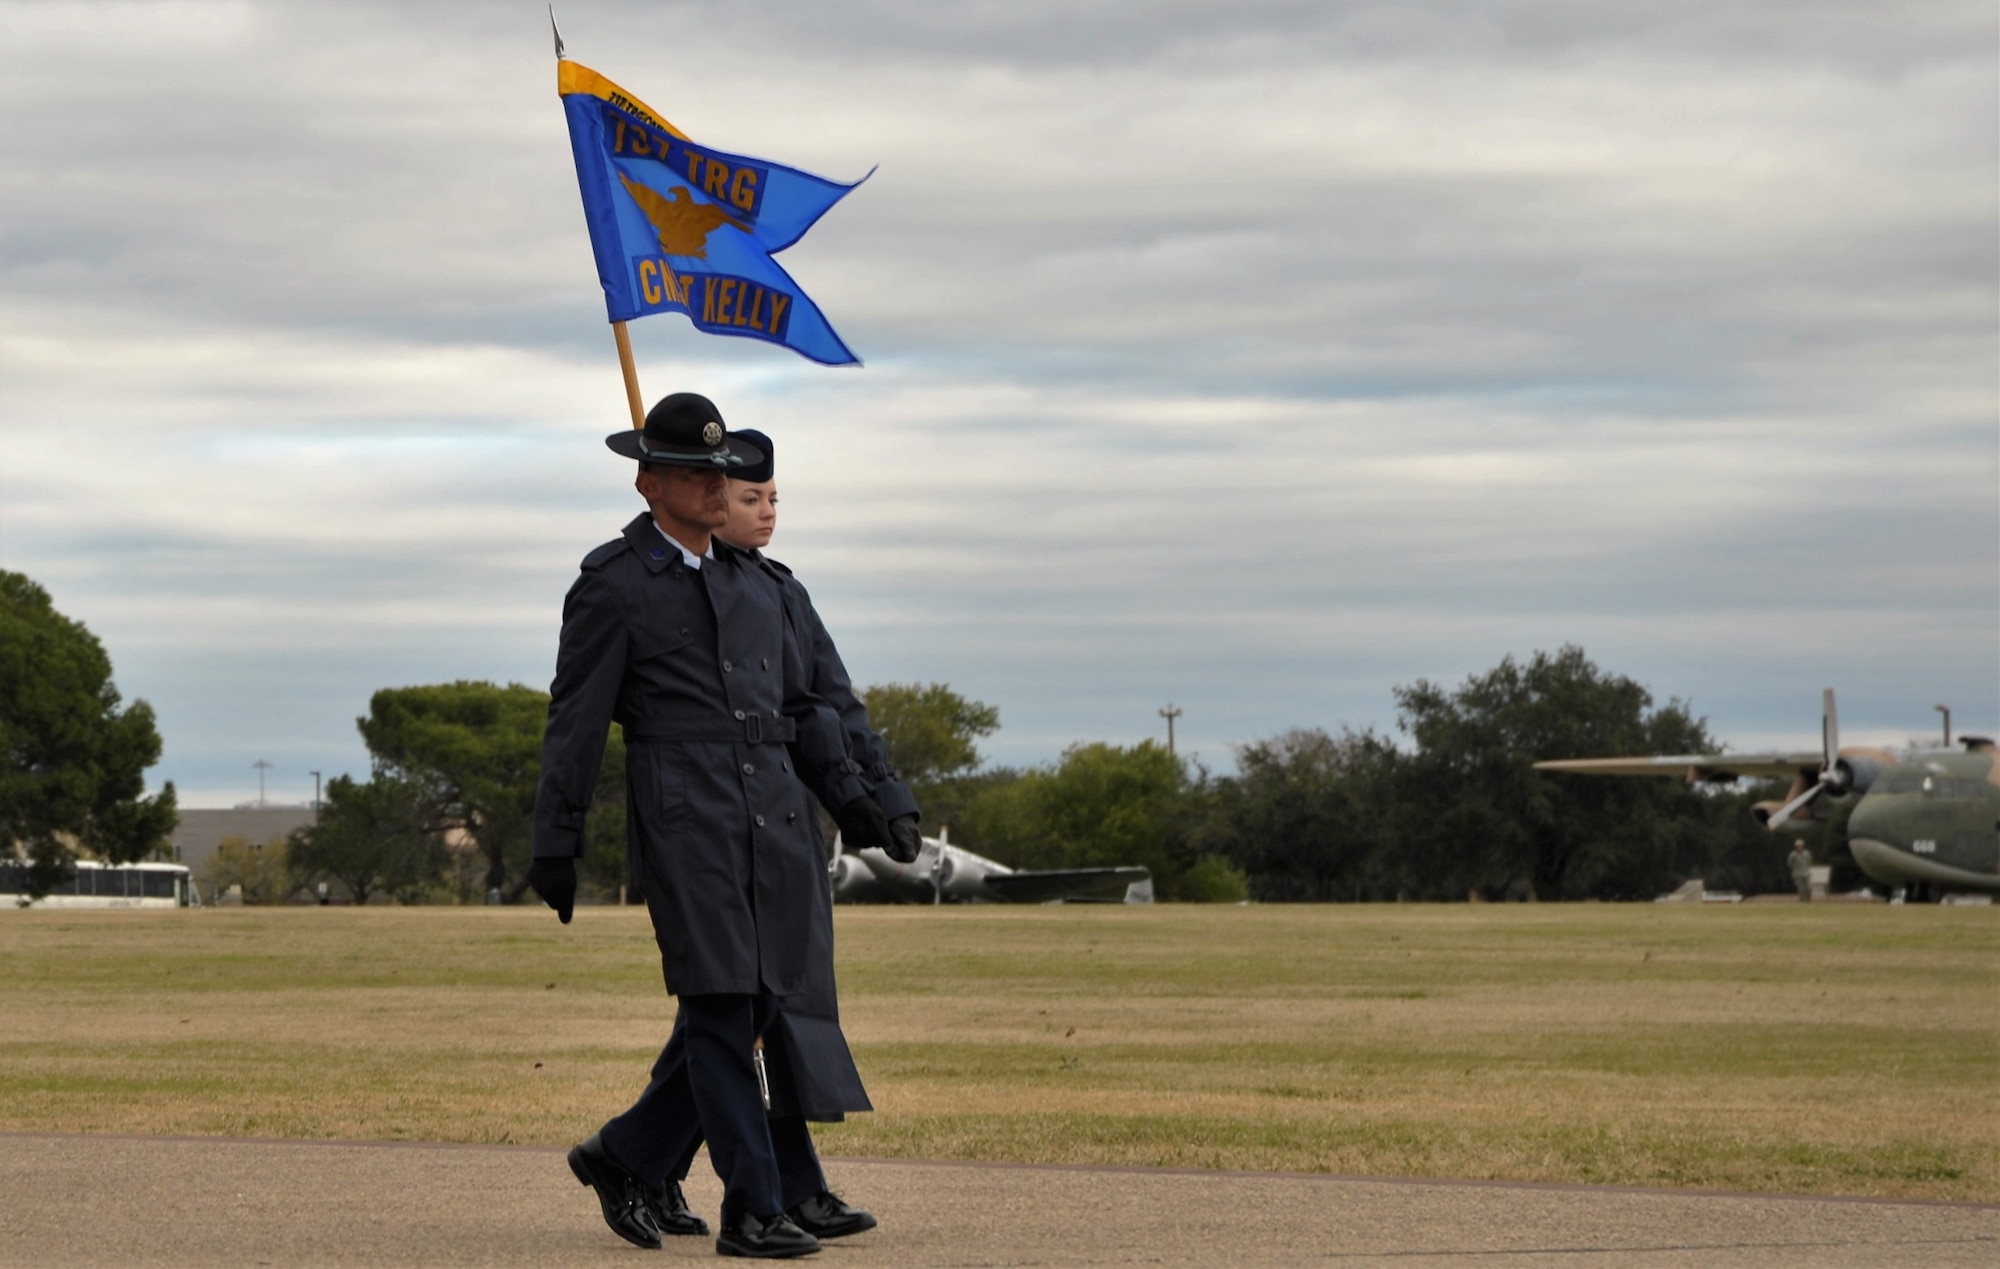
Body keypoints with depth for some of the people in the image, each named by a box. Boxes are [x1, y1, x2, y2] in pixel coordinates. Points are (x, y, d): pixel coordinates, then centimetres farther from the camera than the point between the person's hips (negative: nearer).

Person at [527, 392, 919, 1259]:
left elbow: (798, 707, 25)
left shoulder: (752, 585, 21)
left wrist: (849, 797, 13)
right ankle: (752, 1210, -7)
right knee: (720, 1007, -10)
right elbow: (575, 722, -1)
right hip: (682, 816, -7)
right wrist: (555, 846, -5)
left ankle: (620, 1152, 22)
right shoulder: (611, 585, 1)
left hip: (776, 820, 7)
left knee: (757, 1009, 5)